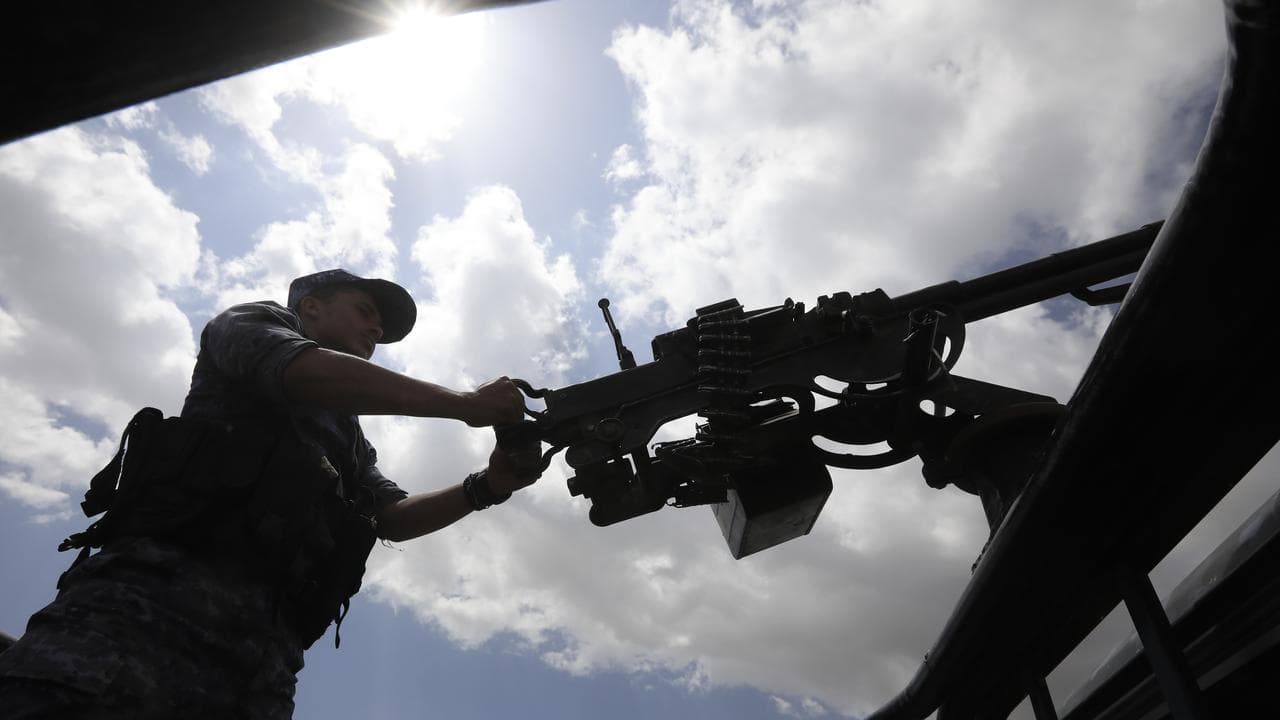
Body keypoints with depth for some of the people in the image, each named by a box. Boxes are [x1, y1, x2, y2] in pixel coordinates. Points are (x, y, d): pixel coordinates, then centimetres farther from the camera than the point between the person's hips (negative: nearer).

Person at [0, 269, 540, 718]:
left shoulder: (351, 442, 35)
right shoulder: (256, 322, 17)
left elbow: (395, 516, 22)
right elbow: (316, 375, -5)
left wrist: (488, 486, 5)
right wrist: (466, 404, -6)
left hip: (266, 645, 6)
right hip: (170, 584, -5)